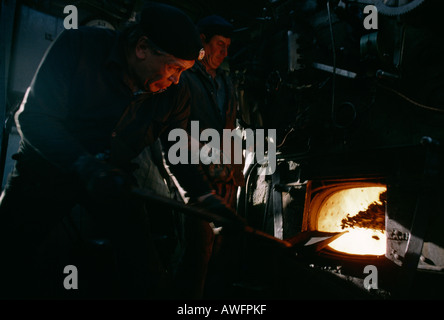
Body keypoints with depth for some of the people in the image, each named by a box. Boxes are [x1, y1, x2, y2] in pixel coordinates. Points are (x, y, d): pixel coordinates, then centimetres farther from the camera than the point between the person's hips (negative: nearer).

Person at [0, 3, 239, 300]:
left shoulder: (175, 95, -8)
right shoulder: (79, 45, -19)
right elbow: (34, 116, -21)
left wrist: (207, 196, -7)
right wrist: (85, 166, -33)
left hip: (113, 177, 2)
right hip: (47, 169, -2)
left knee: (145, 275, -5)